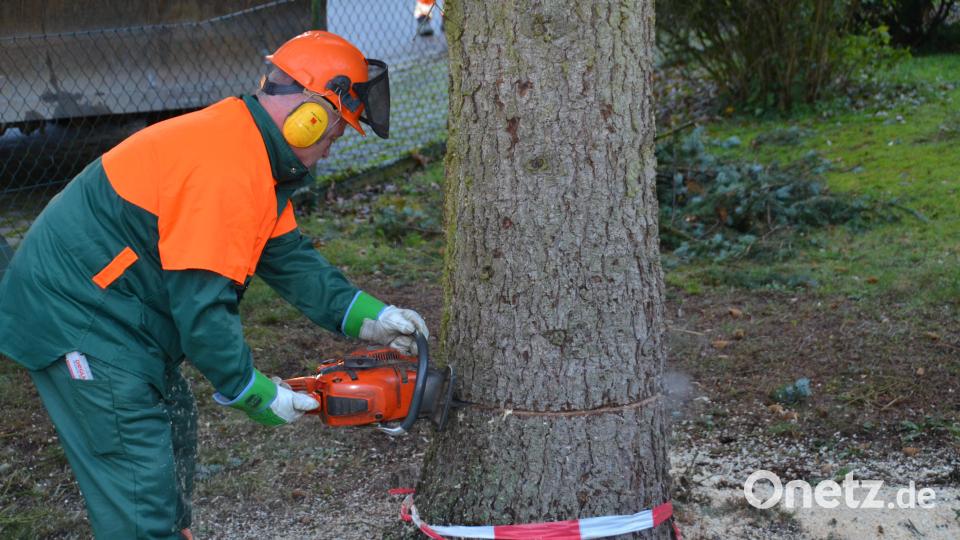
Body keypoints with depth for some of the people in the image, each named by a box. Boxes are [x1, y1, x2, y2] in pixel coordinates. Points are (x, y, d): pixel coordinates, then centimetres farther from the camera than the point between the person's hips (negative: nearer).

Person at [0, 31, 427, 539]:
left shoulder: (253, 152, 6)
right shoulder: (227, 171, -26)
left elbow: (287, 255, 9)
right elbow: (201, 307, -26)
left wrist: (365, 317, 1)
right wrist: (255, 394, -14)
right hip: (77, 321, -11)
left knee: (173, 431, 24)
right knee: (143, 494, -7)